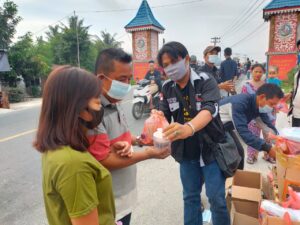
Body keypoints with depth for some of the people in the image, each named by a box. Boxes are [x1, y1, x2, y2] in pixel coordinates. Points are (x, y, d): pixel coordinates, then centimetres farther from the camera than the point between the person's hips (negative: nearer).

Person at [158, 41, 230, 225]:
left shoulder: (206, 81, -15)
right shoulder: (167, 88, -1)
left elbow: (210, 110, -32)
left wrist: (189, 128, -52)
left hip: (211, 149, -4)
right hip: (186, 152, 4)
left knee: (216, 199, 6)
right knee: (190, 197, 18)